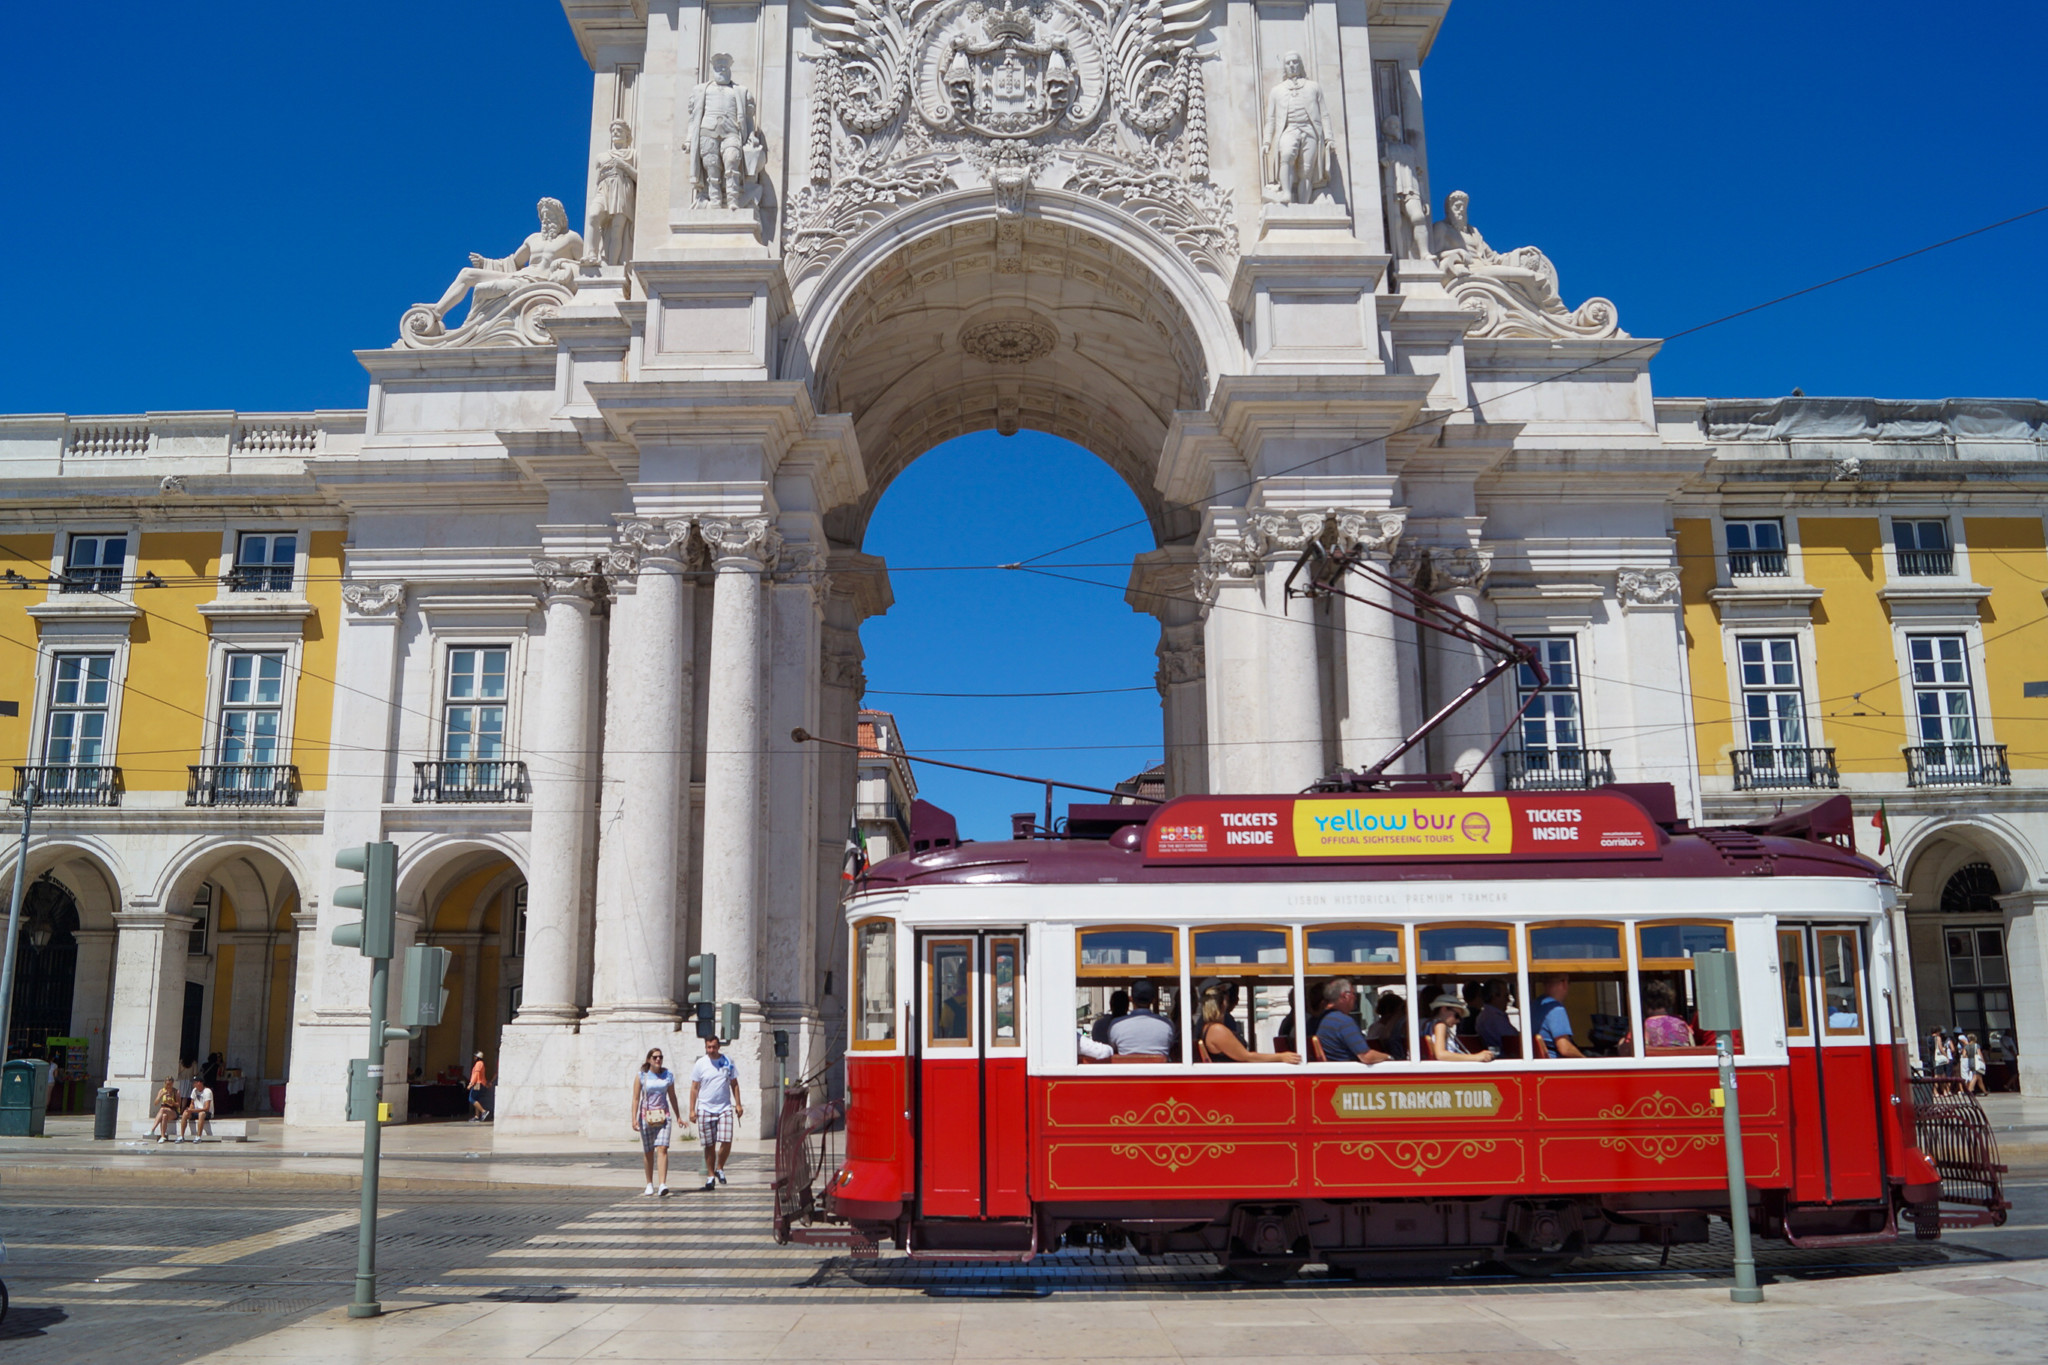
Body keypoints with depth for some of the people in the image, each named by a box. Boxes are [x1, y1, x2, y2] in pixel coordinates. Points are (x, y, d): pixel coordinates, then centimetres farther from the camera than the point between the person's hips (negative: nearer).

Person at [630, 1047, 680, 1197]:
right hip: (646, 1116, -1)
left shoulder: (668, 1075, 6)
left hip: (663, 1115, 1)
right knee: (648, 1152, 7)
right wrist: (634, 1119, -10)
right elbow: (635, 1098, -2)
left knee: (662, 1149, -14)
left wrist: (678, 1117, 17)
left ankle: (662, 1185, -22)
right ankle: (650, 1184, 24)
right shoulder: (641, 1076, 0)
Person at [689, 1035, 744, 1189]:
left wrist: (738, 1104, 7)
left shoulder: (728, 1062, 5)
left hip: (725, 1108, 1)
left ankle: (720, 1168, 13)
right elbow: (694, 1088, 5)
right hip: (705, 1109, -1)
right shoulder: (700, 1064, 1)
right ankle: (710, 1175, 14)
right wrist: (692, 1110, 0)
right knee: (709, 1145, 3)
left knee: (726, 1142, -10)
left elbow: (734, 1084, 13)